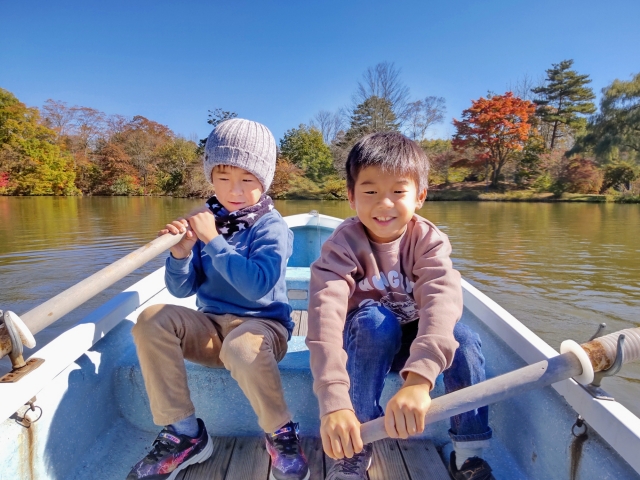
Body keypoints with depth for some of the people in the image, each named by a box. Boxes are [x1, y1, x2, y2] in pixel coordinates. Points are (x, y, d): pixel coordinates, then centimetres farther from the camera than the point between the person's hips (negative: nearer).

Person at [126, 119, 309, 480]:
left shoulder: (272, 227, -9)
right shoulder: (206, 219, 4)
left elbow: (257, 286, -26)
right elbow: (182, 290, 3)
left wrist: (213, 240, -24)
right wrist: (181, 254, -18)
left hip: (261, 324, -5)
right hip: (211, 326, 6)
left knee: (242, 345, -38)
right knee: (152, 320, -17)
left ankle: (281, 435, -9)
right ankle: (184, 434, -7)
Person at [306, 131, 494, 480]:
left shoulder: (429, 241, -20)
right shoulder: (343, 245, -25)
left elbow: (443, 301, -39)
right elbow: (325, 315, -39)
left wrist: (418, 378, -56)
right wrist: (334, 403, -53)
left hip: (414, 339, 2)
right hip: (366, 341, -1)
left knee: (460, 337, -27)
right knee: (374, 319, -34)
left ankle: (469, 452, -6)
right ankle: (356, 449, -20)